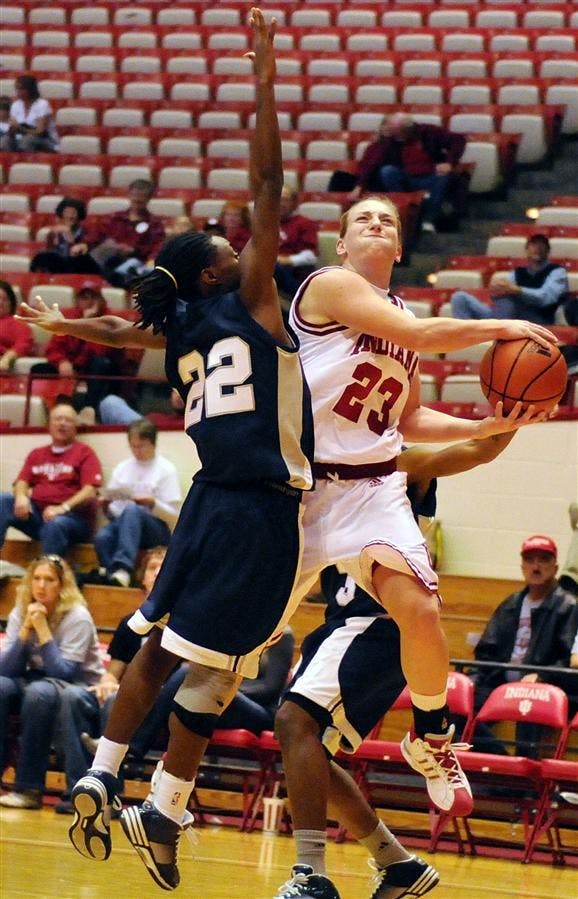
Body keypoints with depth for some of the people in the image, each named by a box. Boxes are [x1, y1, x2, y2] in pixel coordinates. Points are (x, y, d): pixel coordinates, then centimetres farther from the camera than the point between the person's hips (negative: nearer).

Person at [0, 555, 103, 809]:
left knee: (39, 691, -37)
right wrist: (25, 630, -18)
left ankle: (29, 788, -34)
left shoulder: (77, 617, -13)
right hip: (33, 681, 5)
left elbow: (64, 672, -19)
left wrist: (42, 629, -23)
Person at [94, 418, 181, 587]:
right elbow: (113, 509, 18)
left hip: (157, 530, -3)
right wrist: (106, 507, -5)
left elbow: (174, 516, -1)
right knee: (102, 537, -33)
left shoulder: (166, 470, 4)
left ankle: (123, 567, -53)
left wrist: (153, 504, -19)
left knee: (132, 510, -38)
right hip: (123, 523, 3)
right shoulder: (121, 468, 16)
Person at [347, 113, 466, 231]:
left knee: (444, 175, -31)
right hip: (405, 181, 0)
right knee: (387, 170, -28)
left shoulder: (428, 132, -8)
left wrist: (449, 163, -22)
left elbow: (458, 140, -7)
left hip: (430, 180, 0)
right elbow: (369, 161, -17)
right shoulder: (386, 139, -9)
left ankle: (429, 221, -30)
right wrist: (359, 186, -29)